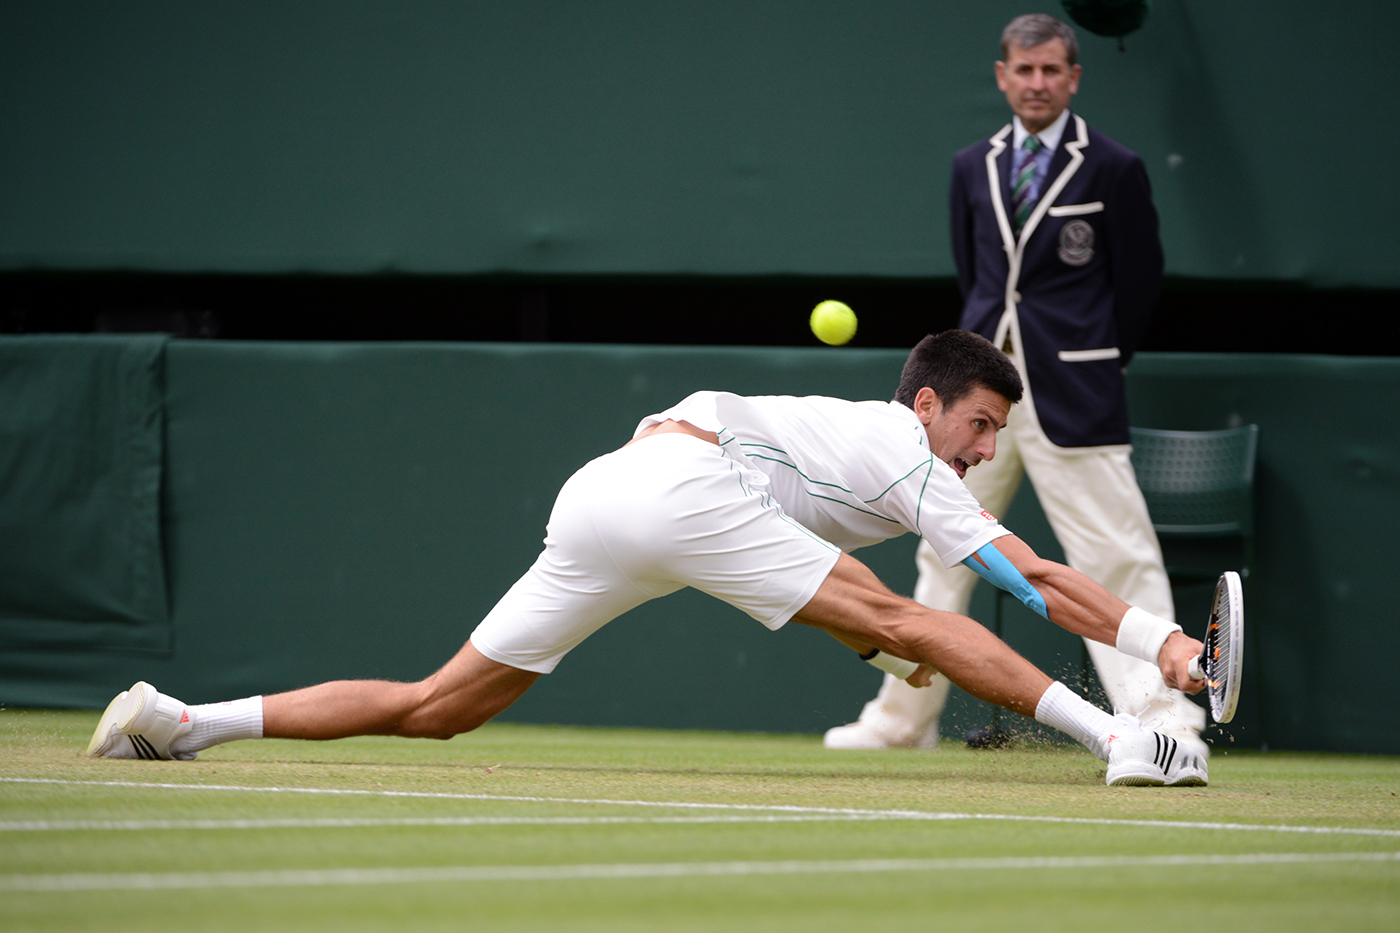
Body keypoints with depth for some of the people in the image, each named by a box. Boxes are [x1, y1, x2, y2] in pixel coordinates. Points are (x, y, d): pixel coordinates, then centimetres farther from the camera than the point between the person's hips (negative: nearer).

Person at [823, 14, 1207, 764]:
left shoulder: (1114, 171, -2)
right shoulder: (972, 169, 12)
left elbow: (1141, 280, 3)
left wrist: (1088, 363, 7)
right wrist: (991, 345, 15)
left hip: (1072, 396, -5)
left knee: (1117, 557, -11)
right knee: (944, 557, 12)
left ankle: (1165, 724, -14)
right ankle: (904, 720, 22)